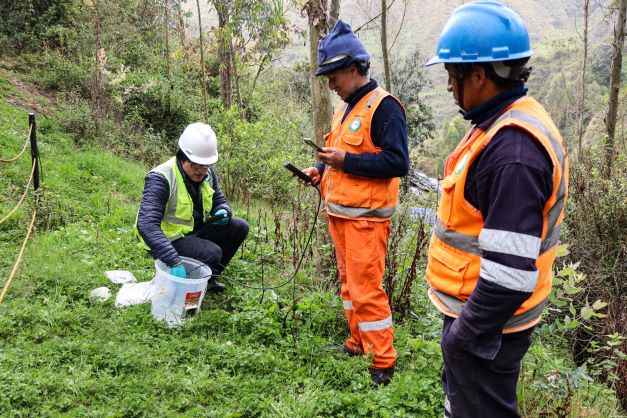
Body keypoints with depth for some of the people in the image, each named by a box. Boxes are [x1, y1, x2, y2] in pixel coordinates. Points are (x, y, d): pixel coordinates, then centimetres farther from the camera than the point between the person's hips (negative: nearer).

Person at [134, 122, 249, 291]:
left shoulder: (207, 173, -2)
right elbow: (147, 225, -36)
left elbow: (219, 200, 13)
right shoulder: (161, 178, -26)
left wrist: (224, 211, -16)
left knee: (240, 227, -4)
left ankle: (209, 276, 7)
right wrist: (174, 262, -46)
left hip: (195, 230, 8)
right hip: (169, 239, -8)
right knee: (212, 253, -29)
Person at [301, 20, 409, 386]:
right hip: (340, 213, 9)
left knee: (366, 290, -5)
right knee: (349, 282, 17)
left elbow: (398, 163, -21)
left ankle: (384, 362, 9)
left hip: (366, 217, -9)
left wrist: (345, 160, -22)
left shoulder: (384, 107, -14)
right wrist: (321, 170, 8)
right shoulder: (346, 108, 15)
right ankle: (358, 344, 31)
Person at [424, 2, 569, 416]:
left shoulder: (512, 151, -29)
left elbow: (509, 271, -30)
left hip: (488, 322, -9)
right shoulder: (507, 124, 4)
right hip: (476, 308, 9)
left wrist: (468, 336, -21)